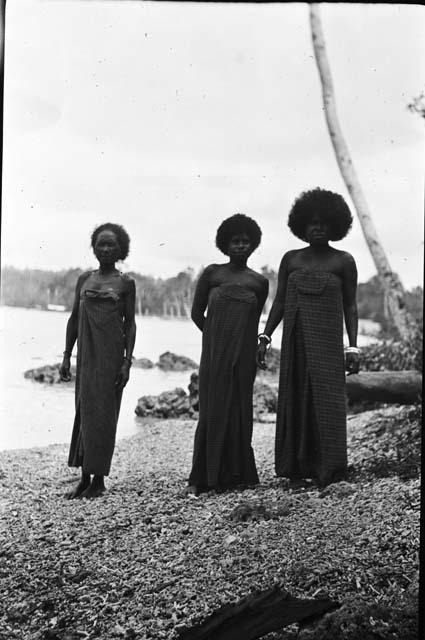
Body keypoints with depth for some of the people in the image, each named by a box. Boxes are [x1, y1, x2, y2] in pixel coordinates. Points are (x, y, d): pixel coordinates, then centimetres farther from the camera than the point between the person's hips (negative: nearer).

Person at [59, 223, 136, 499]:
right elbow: (74, 318, 14)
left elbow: (130, 323, -1)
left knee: (103, 413, -3)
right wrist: (67, 355, 9)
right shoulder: (84, 279, 12)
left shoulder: (125, 283, 2)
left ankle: (99, 479, 4)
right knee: (84, 411, 5)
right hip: (86, 353, 4)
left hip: (111, 354, -4)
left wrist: (127, 361, -9)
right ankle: (84, 478, 12)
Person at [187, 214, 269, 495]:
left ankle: (237, 474, 16)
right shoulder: (212, 273, 3)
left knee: (239, 411, 5)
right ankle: (202, 477, 5)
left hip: (243, 355, 2)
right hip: (215, 353, -1)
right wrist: (216, 337, 7)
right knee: (213, 410, -2)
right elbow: (197, 313, 8)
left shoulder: (260, 282, 7)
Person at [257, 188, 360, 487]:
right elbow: (279, 302, 8)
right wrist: (265, 338, 0)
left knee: (327, 399, -6)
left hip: (327, 340, -3)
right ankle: (296, 466, 12)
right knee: (295, 399, 4)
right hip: (295, 339, 3)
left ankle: (329, 469, 2)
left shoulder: (344, 261, 1)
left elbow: (350, 306, 2)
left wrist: (353, 348, -6)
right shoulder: (291, 259, 8)